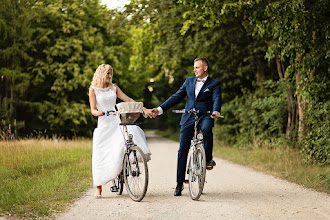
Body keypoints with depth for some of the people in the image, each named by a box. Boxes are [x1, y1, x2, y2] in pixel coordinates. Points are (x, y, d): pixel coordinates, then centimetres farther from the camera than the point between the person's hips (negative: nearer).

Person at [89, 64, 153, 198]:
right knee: (100, 156, -4)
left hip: (116, 122, 2)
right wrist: (97, 112, -29)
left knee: (133, 131, -31)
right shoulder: (93, 90, 3)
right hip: (103, 123, -2)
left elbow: (129, 100, 9)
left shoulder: (114, 88, 13)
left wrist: (145, 109, 0)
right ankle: (99, 188, 7)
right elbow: (93, 109, -4)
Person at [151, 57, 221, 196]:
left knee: (206, 129, -38)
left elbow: (217, 99, -11)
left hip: (205, 116, -3)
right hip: (188, 118, 3)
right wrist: (160, 109, 7)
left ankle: (208, 159, -14)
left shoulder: (214, 84, 5)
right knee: (182, 150, -1)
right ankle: (179, 183, 6)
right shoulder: (189, 81, 17)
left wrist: (216, 111, -33)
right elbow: (177, 97, 16)